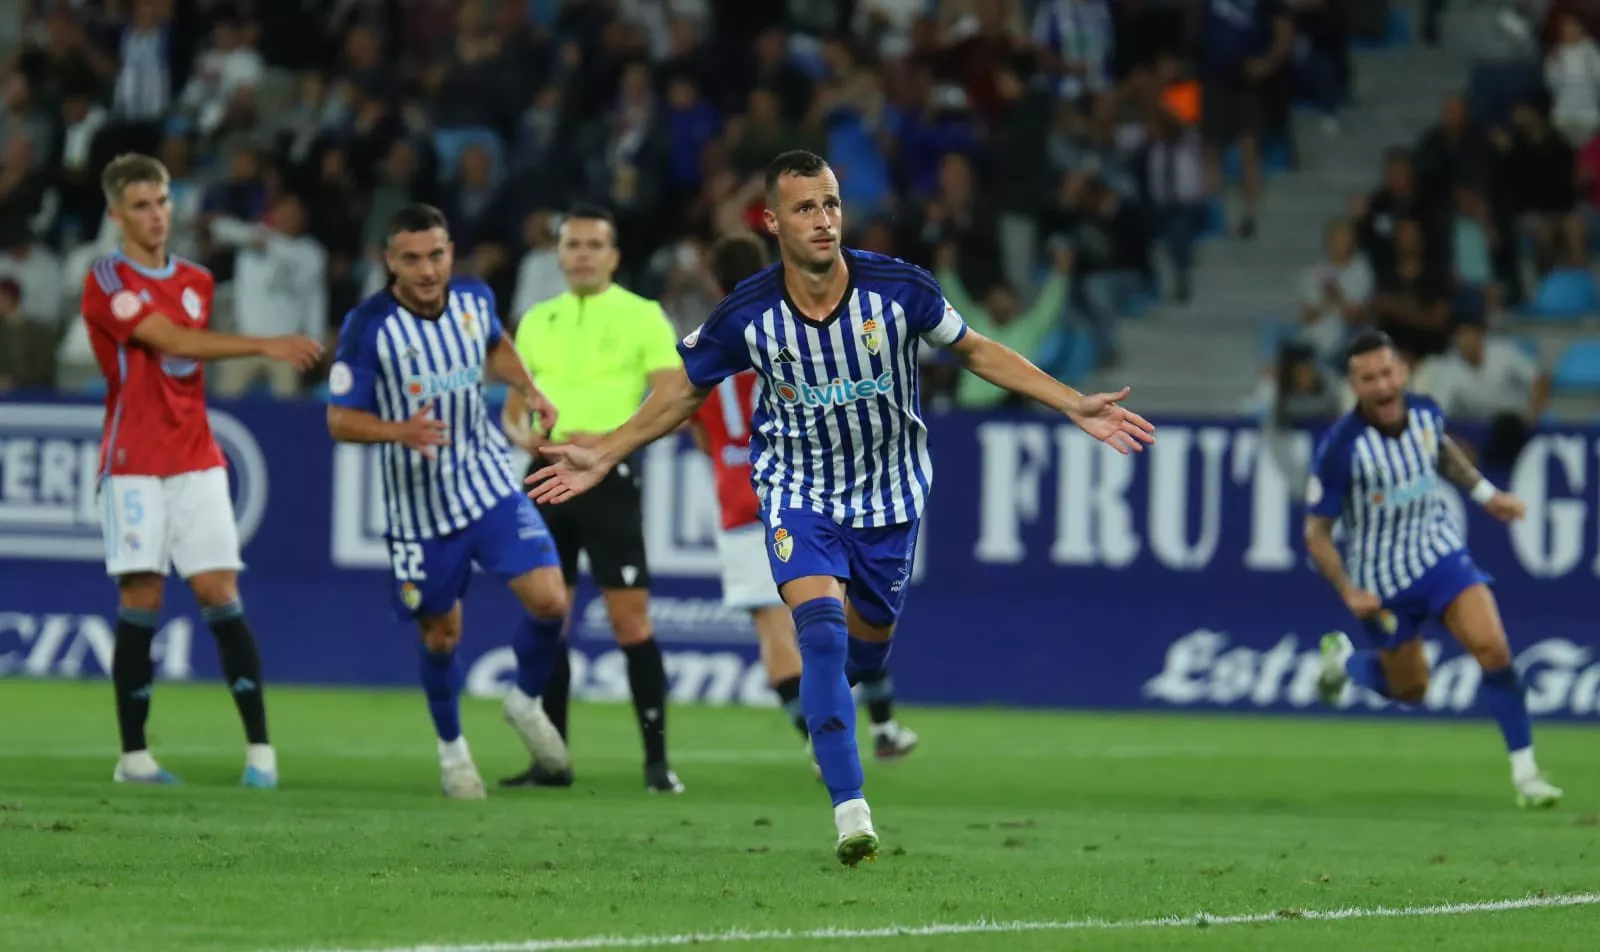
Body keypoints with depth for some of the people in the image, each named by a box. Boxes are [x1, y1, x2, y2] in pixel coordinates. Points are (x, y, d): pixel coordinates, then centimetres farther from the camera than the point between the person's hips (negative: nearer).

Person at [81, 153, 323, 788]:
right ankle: (133, 755, -2)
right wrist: (265, 346, -23)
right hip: (134, 465, -4)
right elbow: (173, 342, -18)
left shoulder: (195, 281, 14)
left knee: (219, 592, -5)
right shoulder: (107, 283, -6)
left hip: (196, 461, 4)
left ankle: (259, 747, -7)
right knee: (141, 599, -7)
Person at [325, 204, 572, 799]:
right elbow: (339, 420, -13)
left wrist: (527, 389, 4)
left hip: (489, 483, 3)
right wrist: (400, 430, -31)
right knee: (441, 636, 7)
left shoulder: (473, 299, -4)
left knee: (549, 601, -12)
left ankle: (526, 701, 17)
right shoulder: (368, 326, -17)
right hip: (419, 503, -3)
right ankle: (451, 749, 32)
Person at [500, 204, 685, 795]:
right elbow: (513, 407, 19)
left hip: (607, 478, -5)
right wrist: (523, 435, -4)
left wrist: (606, 439, -19)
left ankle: (656, 761, -3)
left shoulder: (642, 317, -1)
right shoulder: (537, 321, 13)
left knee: (631, 621, -7)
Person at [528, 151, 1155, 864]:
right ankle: (851, 812, -25)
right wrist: (605, 456, 0)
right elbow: (686, 389, 2)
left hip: (888, 491, 2)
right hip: (797, 491, -2)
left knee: (866, 646, 12)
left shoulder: (899, 289, -17)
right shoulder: (746, 316, -17)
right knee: (822, 627, -23)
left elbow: (975, 351, 0)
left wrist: (1074, 406, -3)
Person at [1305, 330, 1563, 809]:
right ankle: (1344, 661, 46)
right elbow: (1316, 531, -15)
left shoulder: (1425, 412, -10)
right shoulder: (1340, 448, -24)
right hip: (1381, 580, -3)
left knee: (1492, 648, -17)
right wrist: (1348, 593, -23)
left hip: (1441, 553, 3)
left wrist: (1485, 493, 10)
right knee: (1409, 688, 12)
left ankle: (1525, 773, -7)